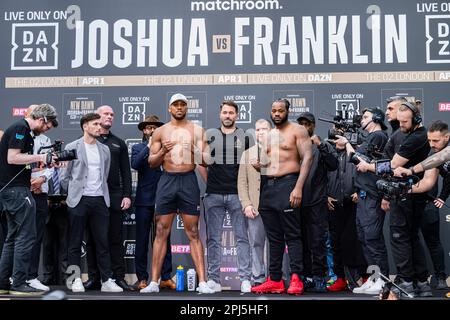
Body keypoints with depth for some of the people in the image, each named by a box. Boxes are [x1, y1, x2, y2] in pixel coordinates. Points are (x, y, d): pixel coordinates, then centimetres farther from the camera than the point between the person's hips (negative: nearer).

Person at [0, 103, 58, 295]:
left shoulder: (26, 131, 18)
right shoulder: (20, 128, -11)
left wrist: (45, 162, 10)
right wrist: (40, 157, -14)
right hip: (16, 189, -11)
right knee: (26, 236, -8)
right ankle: (19, 284, -5)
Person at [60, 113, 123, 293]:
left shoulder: (104, 149, 13)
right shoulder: (72, 148, 1)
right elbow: (65, 176, 4)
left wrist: (101, 193, 13)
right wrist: (71, 194, 6)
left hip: (100, 200, 3)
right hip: (79, 200, -3)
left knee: (102, 242, 3)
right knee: (75, 243, 3)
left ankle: (107, 280, 7)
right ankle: (76, 281, 11)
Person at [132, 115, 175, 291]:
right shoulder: (138, 148, 10)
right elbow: (135, 164, -11)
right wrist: (148, 147, -11)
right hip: (144, 200, -1)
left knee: (164, 240, 2)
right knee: (142, 241, 2)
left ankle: (166, 277, 8)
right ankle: (142, 278, 9)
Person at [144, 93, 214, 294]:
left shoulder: (196, 130, 8)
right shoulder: (160, 132, 11)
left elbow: (204, 162, 3)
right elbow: (152, 163, 10)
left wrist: (197, 152, -18)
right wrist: (162, 151, -10)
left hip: (189, 181, -1)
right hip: (167, 180, 1)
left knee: (193, 232, 0)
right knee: (161, 232, 1)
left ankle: (202, 282, 0)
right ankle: (154, 282, 6)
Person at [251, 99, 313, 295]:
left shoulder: (297, 130, 1)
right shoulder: (268, 134, 20)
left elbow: (307, 157, -8)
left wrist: (298, 187, -18)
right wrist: (257, 165, 0)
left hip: (287, 184, -6)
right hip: (267, 186, 6)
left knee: (292, 235, -6)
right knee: (274, 237, 7)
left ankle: (296, 279, -5)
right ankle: (274, 280, 11)